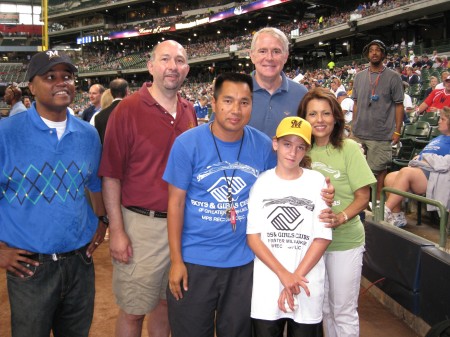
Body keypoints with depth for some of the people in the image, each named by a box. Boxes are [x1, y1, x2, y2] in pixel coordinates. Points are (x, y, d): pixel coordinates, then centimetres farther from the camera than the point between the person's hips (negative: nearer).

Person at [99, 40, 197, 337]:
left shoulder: (189, 112, 6)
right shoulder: (128, 109, -9)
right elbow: (111, 175, -10)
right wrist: (116, 231, -12)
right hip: (141, 225, -5)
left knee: (166, 302, 20)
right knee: (133, 311, 8)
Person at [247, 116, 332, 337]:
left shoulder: (317, 181, 0)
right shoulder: (262, 182, 1)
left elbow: (323, 237, -3)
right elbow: (252, 236, -3)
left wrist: (296, 277, -10)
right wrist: (283, 274, -13)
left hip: (306, 284, 0)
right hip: (267, 284, 0)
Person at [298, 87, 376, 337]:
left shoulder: (349, 148, -12)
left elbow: (362, 197, -9)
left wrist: (339, 219, -25)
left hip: (345, 241, -3)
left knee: (343, 311, 9)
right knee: (323, 307, 19)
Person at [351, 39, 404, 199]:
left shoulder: (393, 77, -2)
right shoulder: (359, 76, 11)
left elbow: (399, 105, -3)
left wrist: (397, 131, -7)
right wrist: (353, 126, 12)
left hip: (381, 134, -4)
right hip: (359, 133, 4)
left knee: (379, 169, 1)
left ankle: (378, 200, 15)